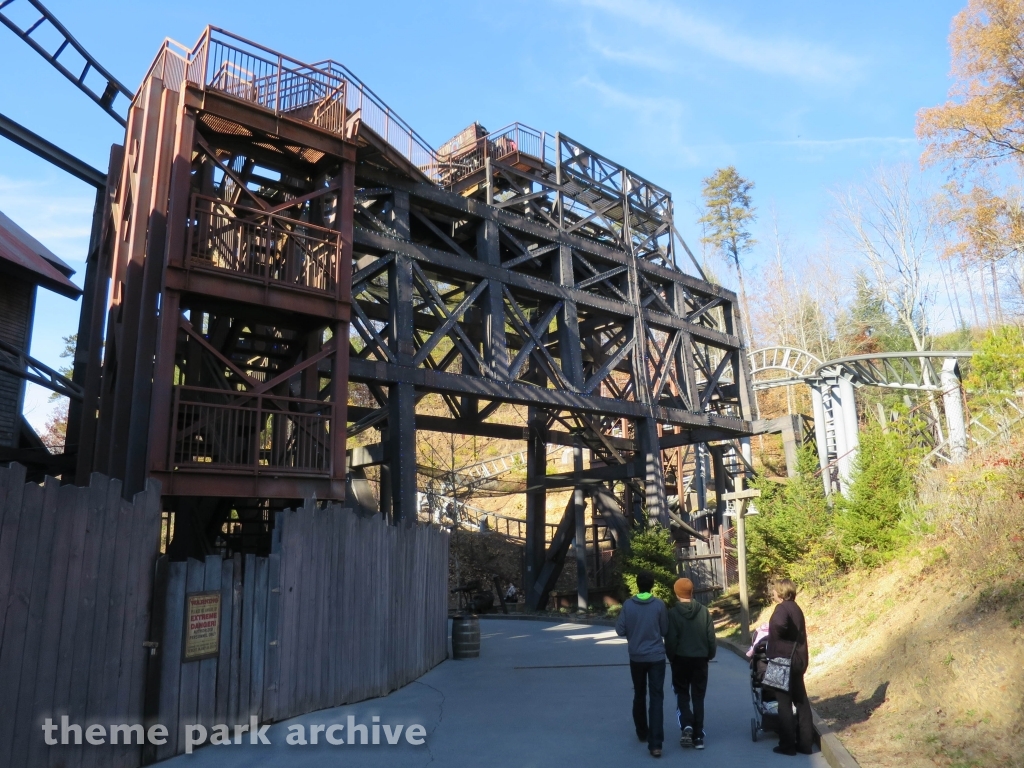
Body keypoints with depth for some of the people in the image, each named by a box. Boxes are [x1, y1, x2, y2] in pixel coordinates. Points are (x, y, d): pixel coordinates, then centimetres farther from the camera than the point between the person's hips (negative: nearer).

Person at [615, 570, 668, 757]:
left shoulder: (628, 605, -7)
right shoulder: (659, 605, -7)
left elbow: (620, 631, -4)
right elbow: (665, 630, 2)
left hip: (636, 657, 1)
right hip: (656, 657, -1)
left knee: (639, 695, 19)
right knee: (657, 698, -1)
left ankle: (642, 733, 33)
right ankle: (655, 743, -8)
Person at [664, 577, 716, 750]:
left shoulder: (673, 613, -11)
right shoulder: (703, 611, -4)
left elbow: (670, 640, -11)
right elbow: (711, 637, -1)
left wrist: (671, 657, 3)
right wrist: (710, 655, 12)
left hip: (681, 659, -2)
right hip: (700, 659, 2)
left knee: (682, 694, 12)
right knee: (698, 697, 11)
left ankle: (687, 726, -8)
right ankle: (698, 736, 10)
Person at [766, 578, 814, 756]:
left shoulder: (782, 608, -14)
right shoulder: (796, 608, 13)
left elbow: (780, 623, -35)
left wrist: (776, 635, -17)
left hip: (783, 661, -8)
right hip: (799, 659, 8)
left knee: (784, 704, 0)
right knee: (801, 701, 12)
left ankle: (787, 744, 5)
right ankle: (805, 743, 18)